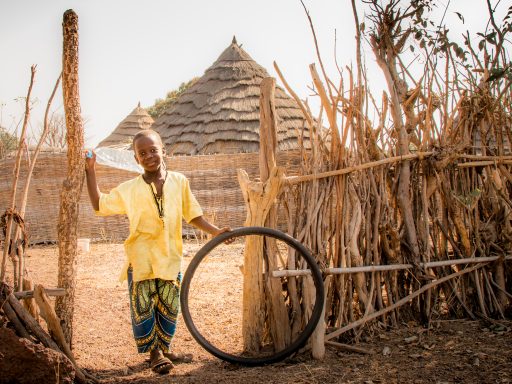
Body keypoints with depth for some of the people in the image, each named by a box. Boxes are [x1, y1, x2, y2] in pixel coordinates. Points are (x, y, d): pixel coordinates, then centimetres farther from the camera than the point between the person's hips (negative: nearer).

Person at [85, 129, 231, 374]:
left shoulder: (179, 181, 2)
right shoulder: (129, 189, -1)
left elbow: (193, 215, 8)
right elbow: (99, 205, 6)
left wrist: (215, 231, -2)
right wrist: (90, 171, -1)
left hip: (170, 258, 2)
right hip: (141, 259, -1)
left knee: (168, 308, 10)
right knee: (143, 307, -3)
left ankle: (164, 348, 30)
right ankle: (154, 352, 15)